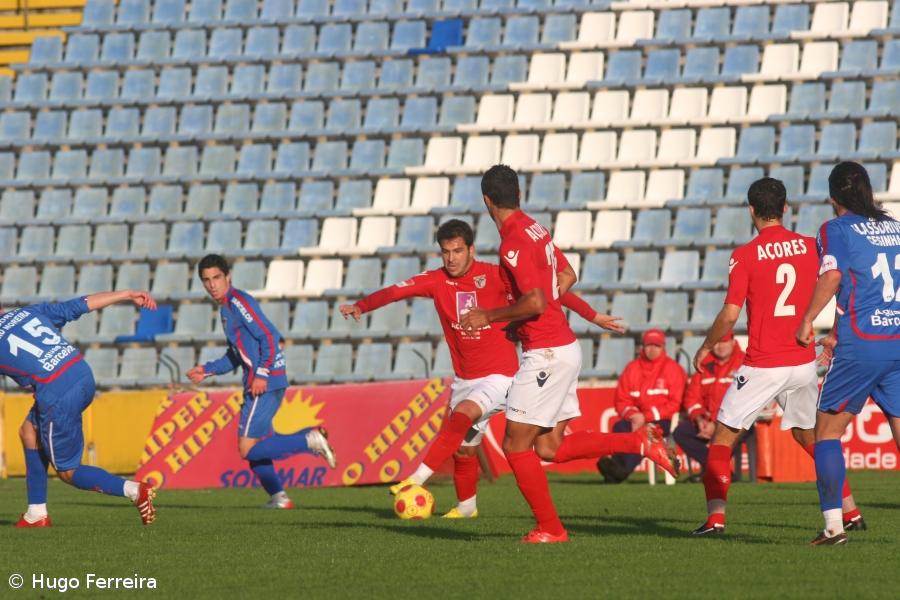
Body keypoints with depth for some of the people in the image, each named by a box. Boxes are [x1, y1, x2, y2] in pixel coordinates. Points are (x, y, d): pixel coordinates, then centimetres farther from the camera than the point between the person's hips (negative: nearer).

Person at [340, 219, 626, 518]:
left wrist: (593, 316, -9)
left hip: (499, 376, -5)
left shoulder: (495, 276, -12)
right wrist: (360, 306, -33)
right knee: (464, 446, 11)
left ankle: (419, 477, -33)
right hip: (464, 379, 5)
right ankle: (466, 506, 33)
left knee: (462, 415, -30)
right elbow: (396, 291, -15)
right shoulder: (437, 281, -2)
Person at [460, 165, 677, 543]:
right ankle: (639, 441, 8)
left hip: (546, 354, -9)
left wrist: (489, 317, -11)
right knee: (550, 448, 11)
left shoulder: (514, 242, -18)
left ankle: (549, 528, 5)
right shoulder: (534, 229, 11)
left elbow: (535, 303, -25)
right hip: (563, 346, 9)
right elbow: (567, 277, 22)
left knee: (516, 446, 0)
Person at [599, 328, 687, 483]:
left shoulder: (673, 368, 0)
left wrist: (646, 417, -14)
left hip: (663, 421, -4)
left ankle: (624, 469, -51)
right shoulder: (632, 368, 10)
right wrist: (632, 415, -14)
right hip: (636, 419, 4)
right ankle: (616, 463, -49)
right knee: (619, 427, -26)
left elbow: (675, 404, -7)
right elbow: (621, 401, 9)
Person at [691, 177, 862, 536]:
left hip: (762, 367, -5)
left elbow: (729, 316, -13)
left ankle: (715, 516, -7)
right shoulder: (811, 247, 2)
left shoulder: (745, 256, -10)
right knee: (809, 436, 22)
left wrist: (705, 347, 3)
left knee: (723, 437, 5)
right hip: (803, 362, 5)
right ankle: (849, 510, 20)